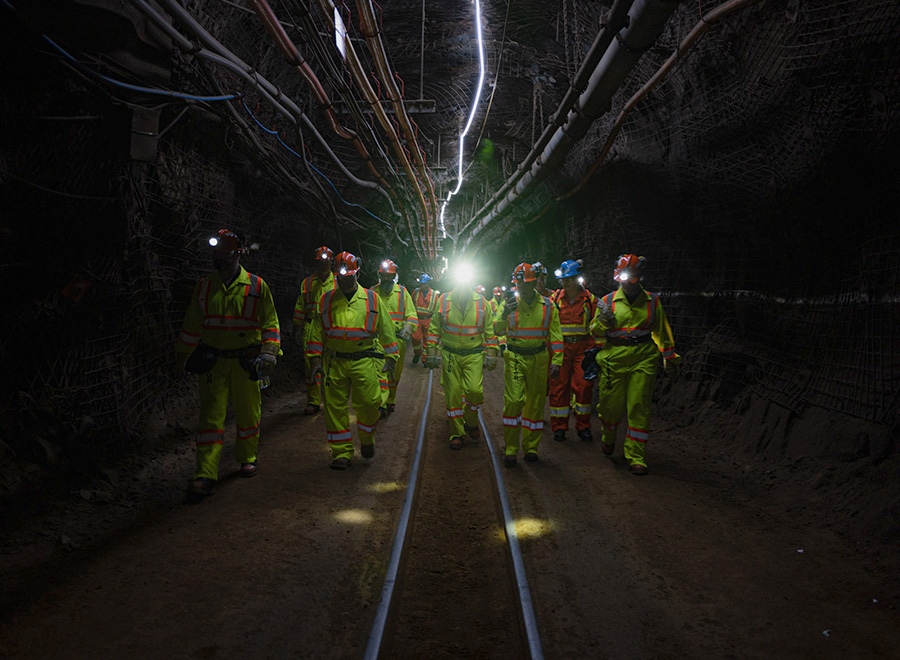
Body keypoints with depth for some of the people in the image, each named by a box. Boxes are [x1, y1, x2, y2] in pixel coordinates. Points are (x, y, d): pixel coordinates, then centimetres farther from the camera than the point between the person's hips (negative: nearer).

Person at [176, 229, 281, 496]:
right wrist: (185, 356, 19)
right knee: (211, 417, -5)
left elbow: (270, 324, 2)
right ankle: (205, 476, -4)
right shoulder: (204, 286, 8)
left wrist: (268, 353, -7)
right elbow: (191, 326, 16)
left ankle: (247, 459, 33)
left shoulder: (256, 286, 1)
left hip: (245, 363, -1)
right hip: (213, 362, 1)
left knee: (248, 414, 11)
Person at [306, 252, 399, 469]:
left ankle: (366, 440, 23)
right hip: (334, 362, 1)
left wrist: (390, 359, 8)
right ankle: (341, 453, 11)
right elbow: (316, 333, 13)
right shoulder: (327, 300, 10)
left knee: (369, 403, -6)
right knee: (335, 408, 0)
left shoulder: (372, 300, 6)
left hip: (364, 362, -1)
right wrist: (315, 360, 5)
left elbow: (386, 331, 11)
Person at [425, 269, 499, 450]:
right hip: (450, 355, 1)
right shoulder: (444, 301, -2)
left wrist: (491, 355, 4)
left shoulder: (482, 303, -2)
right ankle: (456, 433, 16)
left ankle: (471, 421, 17)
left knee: (474, 390, -13)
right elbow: (434, 329, 5)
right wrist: (431, 353, 2)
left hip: (474, 355, 0)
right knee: (453, 394, 2)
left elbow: (490, 332, 7)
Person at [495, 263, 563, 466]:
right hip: (515, 358, -1)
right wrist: (505, 315, -17)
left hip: (538, 359, 1)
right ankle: (511, 449, -1)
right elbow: (497, 330, 2)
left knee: (535, 404, 7)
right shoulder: (510, 305, 5)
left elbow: (555, 337, 6)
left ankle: (531, 447, 21)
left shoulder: (548, 306, 5)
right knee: (513, 401, -10)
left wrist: (556, 362, -3)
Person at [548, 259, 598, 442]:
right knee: (558, 386, 2)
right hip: (560, 347, 1)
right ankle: (559, 427, 13)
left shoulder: (589, 299, 4)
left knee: (583, 386, -2)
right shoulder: (555, 298, 5)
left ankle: (583, 426, 13)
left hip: (583, 347, -1)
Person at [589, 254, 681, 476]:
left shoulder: (652, 301, 8)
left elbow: (662, 332, 17)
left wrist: (670, 358, 20)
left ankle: (636, 457, 4)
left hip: (643, 360, 0)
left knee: (639, 408, -5)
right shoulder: (608, 301, 6)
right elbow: (596, 334, 7)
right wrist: (603, 320, -14)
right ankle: (608, 438, 37)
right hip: (613, 360, 0)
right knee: (611, 405, 5)